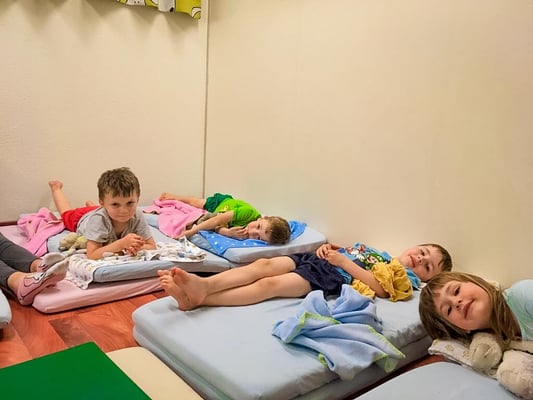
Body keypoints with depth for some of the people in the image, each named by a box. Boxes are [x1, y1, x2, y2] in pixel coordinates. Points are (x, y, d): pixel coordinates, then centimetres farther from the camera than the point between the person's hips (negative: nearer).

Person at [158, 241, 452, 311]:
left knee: (269, 285, -26)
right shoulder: (376, 250, 33)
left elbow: (379, 287, -8)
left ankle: (198, 298, -36)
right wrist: (328, 247, 9)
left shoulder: (406, 278, 11)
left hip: (331, 280, -6)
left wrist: (344, 261, -12)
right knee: (264, 265, -19)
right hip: (314, 259, 7)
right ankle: (201, 284, -32)